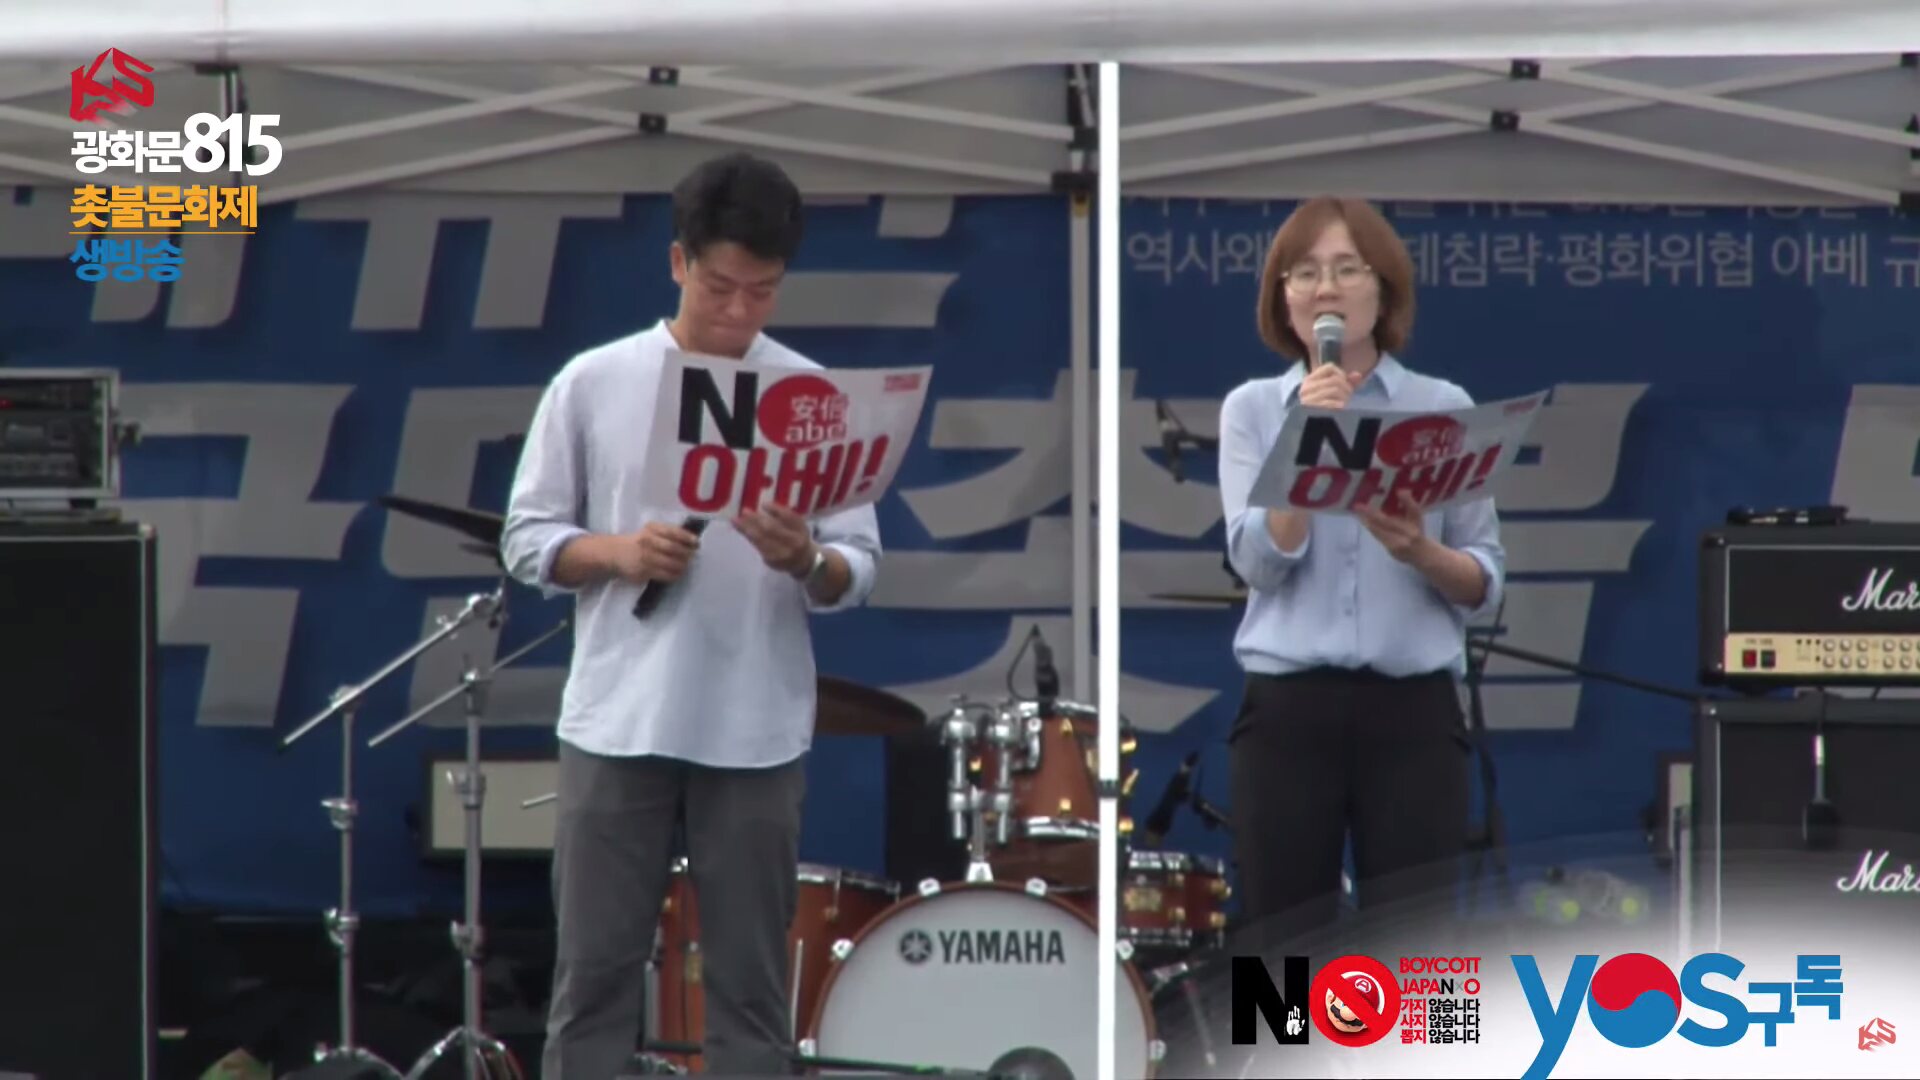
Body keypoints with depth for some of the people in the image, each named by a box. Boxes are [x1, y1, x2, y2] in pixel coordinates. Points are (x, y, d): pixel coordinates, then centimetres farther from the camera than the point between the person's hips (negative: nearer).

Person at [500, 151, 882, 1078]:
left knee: (749, 985, 5)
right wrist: (619, 552, -14)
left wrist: (805, 562, -20)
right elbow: (526, 539, 5)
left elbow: (858, 569, 2)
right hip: (616, 724, 0)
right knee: (594, 973, 4)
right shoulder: (593, 383, 1)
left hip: (757, 735, 0)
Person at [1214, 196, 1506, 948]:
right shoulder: (1251, 408, 7)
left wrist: (1422, 552, -15)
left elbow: (1486, 584, 4)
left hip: (1413, 709, 0)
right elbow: (1260, 562, -7)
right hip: (1286, 710, 1)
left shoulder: (1444, 408, 6)